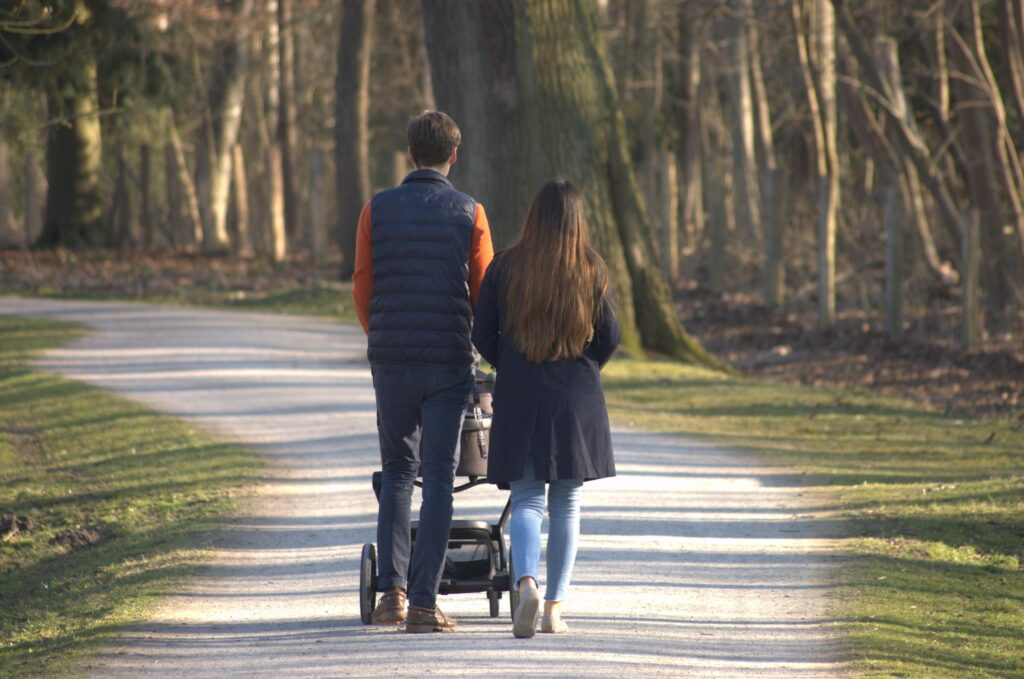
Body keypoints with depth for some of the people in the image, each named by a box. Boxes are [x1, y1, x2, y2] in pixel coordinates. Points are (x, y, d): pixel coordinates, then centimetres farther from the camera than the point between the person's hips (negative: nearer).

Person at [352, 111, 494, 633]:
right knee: (437, 477, 1)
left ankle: (392, 590, 6)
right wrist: (485, 349, 18)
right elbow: (484, 292, -1)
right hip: (449, 361, -2)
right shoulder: (469, 213, -3)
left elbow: (362, 287, 5)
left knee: (397, 469, 16)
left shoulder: (378, 209, 2)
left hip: (391, 357, 2)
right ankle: (424, 603, -4)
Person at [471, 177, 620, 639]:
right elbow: (608, 337, 0)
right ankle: (555, 609, 9)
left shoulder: (505, 268, -3)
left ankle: (527, 583, -24)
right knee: (566, 505, 11)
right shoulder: (590, 271, -3)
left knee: (526, 500, 2)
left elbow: (482, 336, -1)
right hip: (577, 401, 0)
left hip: (519, 397, 0)